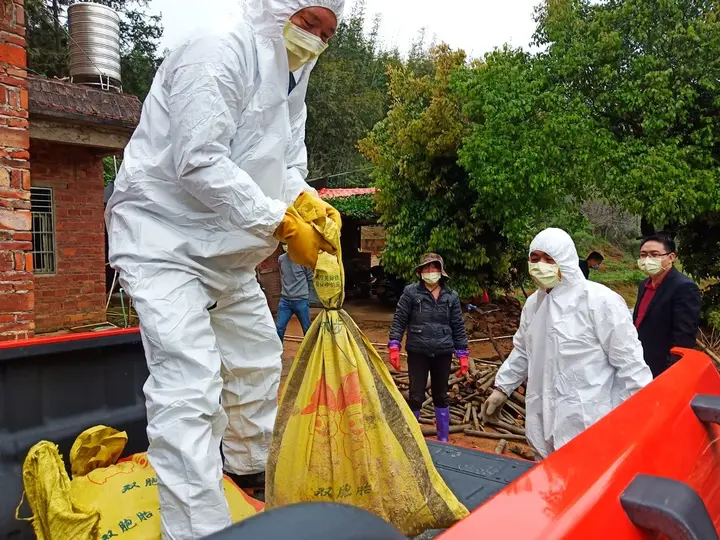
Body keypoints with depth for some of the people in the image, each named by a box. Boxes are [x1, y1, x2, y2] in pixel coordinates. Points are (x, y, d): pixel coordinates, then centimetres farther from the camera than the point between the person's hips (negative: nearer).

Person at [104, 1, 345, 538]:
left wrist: (308, 200, -13)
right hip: (164, 237, -9)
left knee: (258, 357, 19)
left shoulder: (290, 81, 11)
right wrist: (283, 223, -27)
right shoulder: (217, 58, -19)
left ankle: (251, 465, 42)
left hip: (227, 250, 10)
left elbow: (284, 165, 9)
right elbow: (199, 163, -28)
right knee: (190, 383, -19)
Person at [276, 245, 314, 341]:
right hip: (285, 300, 4)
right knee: (279, 328, 1)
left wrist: (304, 293, 8)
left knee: (307, 329, 7)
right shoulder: (281, 259, 4)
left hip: (301, 301, -3)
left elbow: (311, 278, 1)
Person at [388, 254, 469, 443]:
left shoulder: (451, 296, 2)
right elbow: (399, 321, -4)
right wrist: (394, 347, -12)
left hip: (443, 353, 2)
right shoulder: (411, 292, -5)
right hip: (418, 353, -2)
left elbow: (458, 327, 6)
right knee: (416, 397, 4)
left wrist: (463, 354, 4)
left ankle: (443, 439, 28)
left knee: (441, 396, 14)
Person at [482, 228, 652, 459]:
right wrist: (502, 388, 18)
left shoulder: (600, 300, -15)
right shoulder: (533, 303, 7)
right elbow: (522, 351, 19)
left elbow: (629, 360, -13)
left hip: (589, 425, -7)